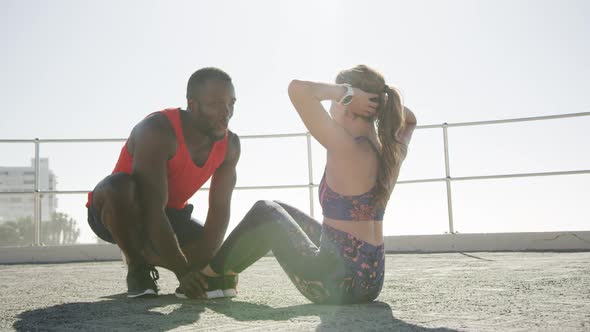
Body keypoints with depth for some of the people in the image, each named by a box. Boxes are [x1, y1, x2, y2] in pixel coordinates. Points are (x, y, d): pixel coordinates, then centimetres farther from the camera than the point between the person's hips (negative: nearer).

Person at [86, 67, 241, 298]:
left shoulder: (230, 145, -11)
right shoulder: (158, 131, -31)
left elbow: (219, 208, -13)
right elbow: (152, 210, -36)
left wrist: (201, 263, -26)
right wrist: (182, 270, -37)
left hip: (167, 214, 6)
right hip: (115, 213, -5)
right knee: (119, 185, -39)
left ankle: (145, 255, 14)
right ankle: (136, 266, -13)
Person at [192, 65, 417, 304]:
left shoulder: (347, 150, -20)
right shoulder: (394, 151, 2)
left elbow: (298, 89, -27)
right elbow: (409, 120, 27)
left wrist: (347, 92, -16)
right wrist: (385, 100, 8)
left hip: (340, 282, -8)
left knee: (266, 213, 11)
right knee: (279, 211, 22)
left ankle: (209, 273, 26)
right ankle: (225, 267, 38)